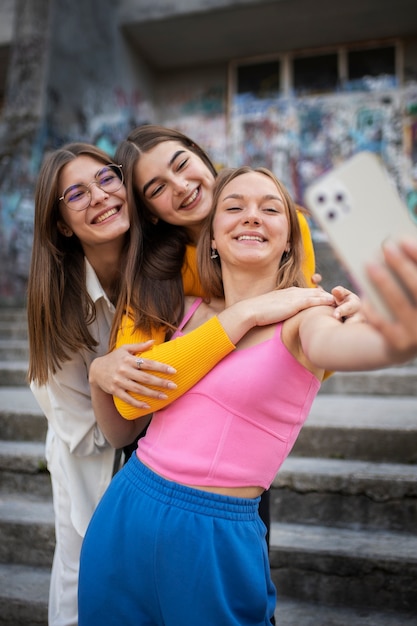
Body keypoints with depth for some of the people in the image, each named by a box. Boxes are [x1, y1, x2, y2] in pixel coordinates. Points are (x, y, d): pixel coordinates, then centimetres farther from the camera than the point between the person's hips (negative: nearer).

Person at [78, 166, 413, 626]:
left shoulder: (302, 317, -8)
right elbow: (119, 430, 12)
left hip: (214, 542, -4)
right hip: (122, 517, 5)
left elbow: (337, 343, -36)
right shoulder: (191, 313, 5)